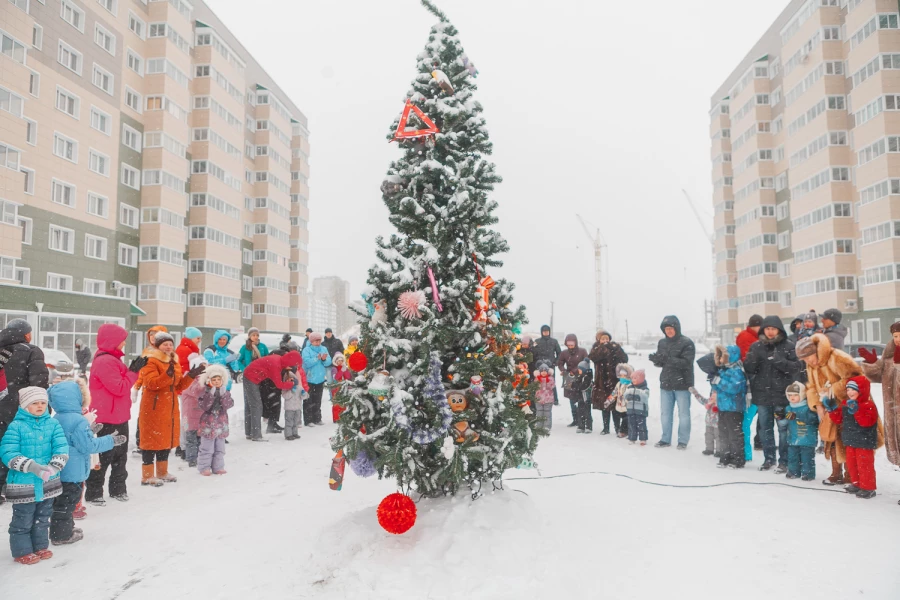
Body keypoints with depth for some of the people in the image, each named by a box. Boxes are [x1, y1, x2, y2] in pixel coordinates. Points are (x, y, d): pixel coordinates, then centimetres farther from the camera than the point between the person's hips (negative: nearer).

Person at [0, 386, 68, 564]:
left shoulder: (53, 424, -1)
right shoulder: (16, 426, -11)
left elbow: (62, 447, -7)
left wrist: (53, 466, -25)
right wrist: (33, 466, -28)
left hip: (48, 482, 4)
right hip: (23, 484, -4)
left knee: (43, 518, 19)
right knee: (23, 521, 7)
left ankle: (40, 546, 35)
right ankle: (22, 551, 24)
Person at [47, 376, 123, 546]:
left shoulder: (56, 419, 6)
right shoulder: (79, 421, -23)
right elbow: (89, 446, -21)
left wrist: (89, 430, 19)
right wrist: (111, 441, -13)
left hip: (59, 470, 9)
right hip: (73, 472, -9)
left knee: (62, 501, 20)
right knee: (66, 502, 3)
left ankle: (65, 529, 33)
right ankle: (61, 534, 13)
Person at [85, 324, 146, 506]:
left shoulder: (111, 359, 14)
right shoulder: (105, 361, -19)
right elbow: (120, 388, -21)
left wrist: (134, 369, 4)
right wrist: (134, 371, -15)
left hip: (119, 417, 10)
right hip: (107, 419, -10)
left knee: (120, 455, 17)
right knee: (104, 456, -2)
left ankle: (118, 489, 28)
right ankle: (93, 493, 9)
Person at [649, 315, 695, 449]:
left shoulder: (686, 343, -9)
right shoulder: (662, 343, 8)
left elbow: (686, 362, -19)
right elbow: (660, 362, 9)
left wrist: (667, 359, -31)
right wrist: (656, 359, -15)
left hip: (682, 384, -5)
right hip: (666, 383, 5)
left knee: (683, 413, 5)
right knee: (665, 413, 12)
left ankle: (683, 441, 15)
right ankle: (665, 439, 23)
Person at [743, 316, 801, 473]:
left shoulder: (788, 346, -2)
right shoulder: (756, 346, 6)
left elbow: (796, 367, -7)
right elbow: (748, 368, 4)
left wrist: (780, 362, -22)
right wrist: (752, 358, -16)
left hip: (782, 394, -3)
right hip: (762, 394, 3)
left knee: (783, 428, -1)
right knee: (765, 428, 12)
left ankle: (784, 461, 10)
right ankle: (769, 458, 25)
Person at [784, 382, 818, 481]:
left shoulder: (808, 407, -12)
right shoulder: (788, 408, 8)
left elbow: (811, 418, -28)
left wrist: (796, 416, -34)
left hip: (807, 439, -6)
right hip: (792, 439, 6)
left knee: (807, 457, 1)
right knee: (792, 455, 13)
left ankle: (808, 473, 13)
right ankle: (793, 471, 26)